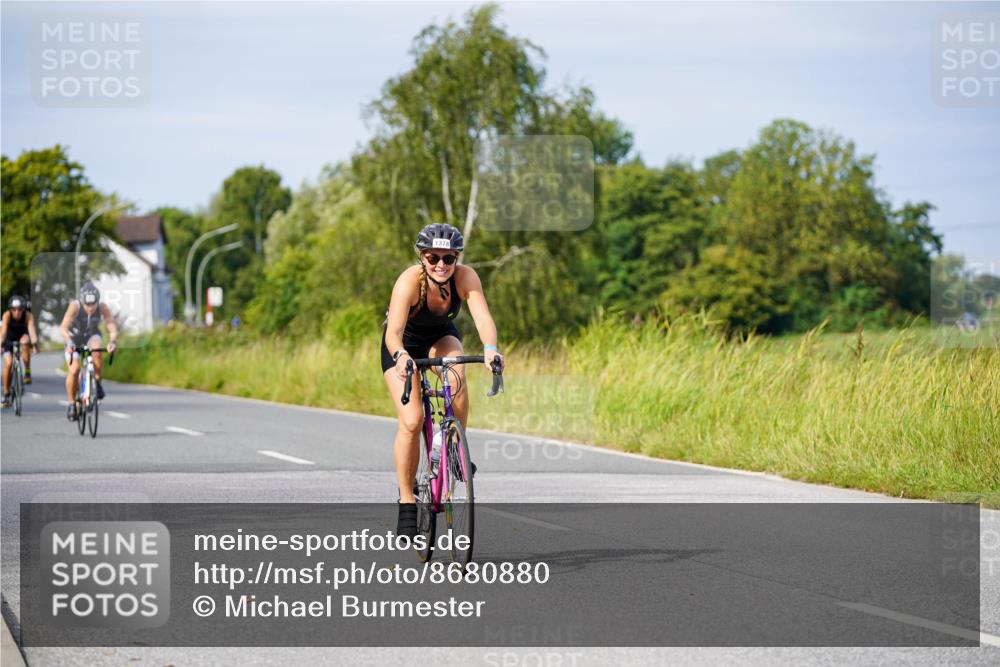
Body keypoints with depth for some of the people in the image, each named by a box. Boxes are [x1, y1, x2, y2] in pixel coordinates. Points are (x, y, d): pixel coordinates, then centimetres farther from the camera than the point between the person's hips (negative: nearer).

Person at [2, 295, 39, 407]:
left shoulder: (28, 316, -26)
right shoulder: (7, 315, -27)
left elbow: (32, 329, -39)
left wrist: (35, 343, -56)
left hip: (22, 336, 0)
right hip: (9, 339, 0)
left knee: (25, 341, -35)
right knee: (8, 363, -16)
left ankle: (27, 372, -20)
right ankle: (6, 393, -1)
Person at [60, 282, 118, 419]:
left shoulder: (103, 308, -27)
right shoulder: (75, 306, -32)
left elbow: (112, 327, -34)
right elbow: (64, 327, -43)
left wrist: (112, 341, -54)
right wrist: (69, 342, -60)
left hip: (91, 336, 1)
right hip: (74, 337, -1)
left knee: (96, 353, -32)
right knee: (74, 370, -16)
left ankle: (97, 382, -8)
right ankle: (72, 403, 3)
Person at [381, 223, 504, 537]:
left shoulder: (465, 277, -27)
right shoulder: (409, 281, -34)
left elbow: (483, 317, -40)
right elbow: (394, 332, -45)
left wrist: (490, 349, -60)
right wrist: (401, 356, -66)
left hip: (441, 337, 2)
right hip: (404, 344, -2)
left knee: (456, 374, -33)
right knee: (411, 421, -18)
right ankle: (406, 505, -6)